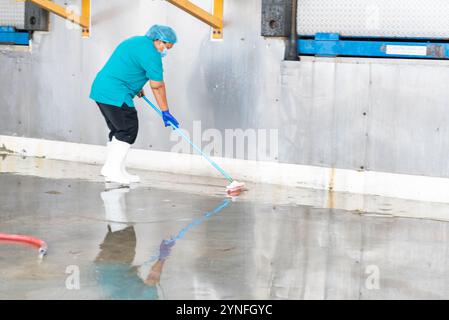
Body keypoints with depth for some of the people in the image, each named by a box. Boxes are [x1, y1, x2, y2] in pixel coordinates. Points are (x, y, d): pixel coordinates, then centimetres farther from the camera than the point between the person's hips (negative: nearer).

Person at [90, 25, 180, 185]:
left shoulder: (136, 41, 20)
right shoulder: (150, 52, -11)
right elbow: (157, 86, -9)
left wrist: (137, 88, 43)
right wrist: (165, 112, -4)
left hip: (101, 90, 10)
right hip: (115, 94, -10)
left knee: (118, 130, 14)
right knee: (128, 131, -6)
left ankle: (111, 169, 16)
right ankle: (114, 170, -5)